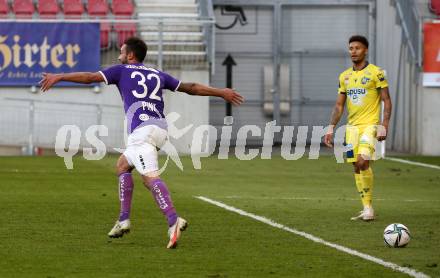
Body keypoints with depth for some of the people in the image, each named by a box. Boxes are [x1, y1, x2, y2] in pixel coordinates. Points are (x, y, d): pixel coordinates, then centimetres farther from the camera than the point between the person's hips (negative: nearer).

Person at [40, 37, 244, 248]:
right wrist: (221, 92, 35)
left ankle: (173, 221, -41)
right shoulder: (157, 75, 26)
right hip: (160, 127, 7)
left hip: (141, 129, -7)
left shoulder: (122, 70, 14)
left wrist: (58, 77, 15)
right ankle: (124, 220, 17)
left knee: (149, 177, -20)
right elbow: (190, 88, 28)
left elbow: (90, 77, 8)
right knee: (122, 165, 24)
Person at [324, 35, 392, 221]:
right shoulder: (344, 76, 12)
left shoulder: (376, 73, -5)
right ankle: (366, 209, 11)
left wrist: (384, 126, -14)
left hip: (370, 125, -6)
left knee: (363, 161, -21)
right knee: (357, 167, 4)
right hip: (352, 127, 6)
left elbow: (386, 101, -5)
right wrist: (331, 129, 9)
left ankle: (369, 207, -11)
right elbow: (339, 105, 16)